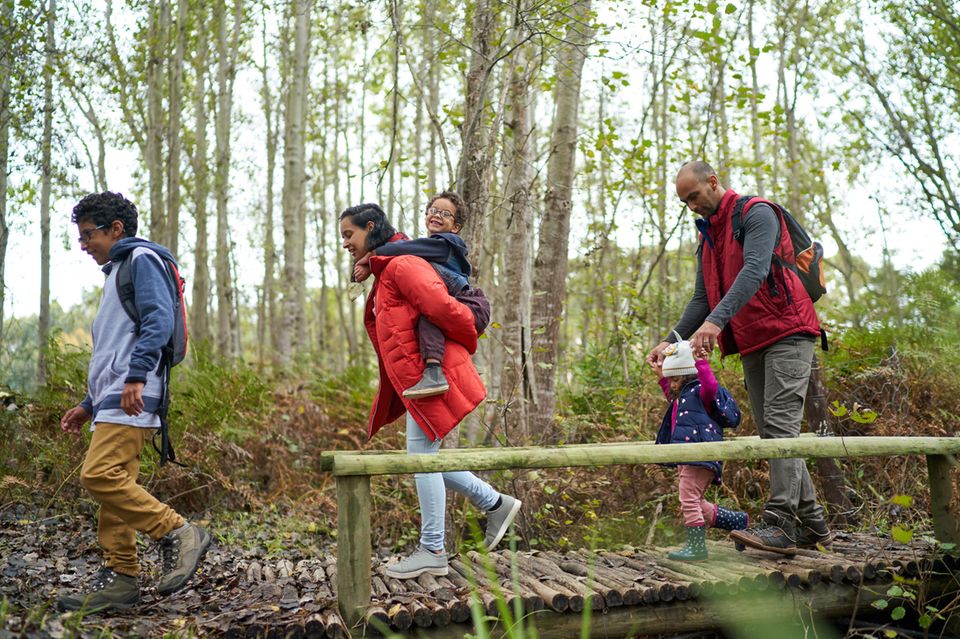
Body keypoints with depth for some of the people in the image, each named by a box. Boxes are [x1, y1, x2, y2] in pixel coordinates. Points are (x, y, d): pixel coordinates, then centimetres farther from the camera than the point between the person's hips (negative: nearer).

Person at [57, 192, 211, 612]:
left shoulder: (142, 258, 0)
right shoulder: (117, 272, 30)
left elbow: (159, 319, -16)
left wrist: (136, 376, -25)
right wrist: (89, 405, 27)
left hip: (131, 399, -10)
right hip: (113, 401, 10)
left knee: (100, 476, -19)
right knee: (114, 483, 5)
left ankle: (178, 533, -12)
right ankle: (120, 579, 7)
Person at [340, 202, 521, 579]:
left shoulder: (401, 264, -15)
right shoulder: (385, 271, 19)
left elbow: (445, 308, -23)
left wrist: (468, 345, -9)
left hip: (431, 375, -10)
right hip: (415, 378, 10)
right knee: (424, 457, 14)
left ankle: (432, 552, 7)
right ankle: (496, 504, 24)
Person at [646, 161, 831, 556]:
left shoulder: (757, 214, -7)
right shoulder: (707, 239, 19)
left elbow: (753, 272, -23)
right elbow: (702, 300, 16)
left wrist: (716, 320, -35)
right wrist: (670, 342, 2)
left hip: (786, 332, -9)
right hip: (751, 345, 9)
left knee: (780, 424, -16)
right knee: (771, 433, 6)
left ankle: (780, 523, -19)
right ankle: (811, 524, 12)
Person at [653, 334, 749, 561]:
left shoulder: (700, 392, -7)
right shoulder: (682, 395, 23)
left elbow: (710, 385, -30)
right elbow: (672, 397, 46)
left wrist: (701, 363, -38)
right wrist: (662, 378, 40)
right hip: (686, 459, 11)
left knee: (689, 501, -11)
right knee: (696, 505, 15)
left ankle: (696, 546, -3)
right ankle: (740, 521, 25)